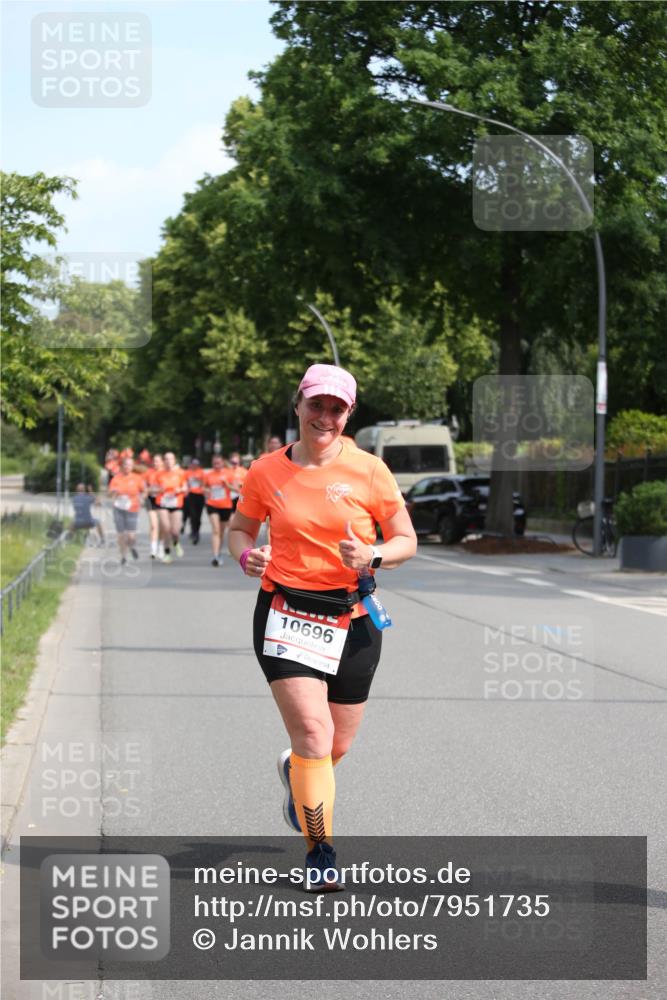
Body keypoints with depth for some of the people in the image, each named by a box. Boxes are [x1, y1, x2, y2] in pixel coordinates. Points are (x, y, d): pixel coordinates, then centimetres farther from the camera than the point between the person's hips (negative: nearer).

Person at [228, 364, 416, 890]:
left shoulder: (368, 470, -3)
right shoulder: (266, 471, 0)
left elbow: (406, 540, 3)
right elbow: (240, 528, 15)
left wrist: (372, 557, -18)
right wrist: (247, 555, -7)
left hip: (352, 620, 1)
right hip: (286, 614, -1)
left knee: (338, 745, 11)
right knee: (313, 732, -16)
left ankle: (296, 771, 48)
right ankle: (320, 851, -4)